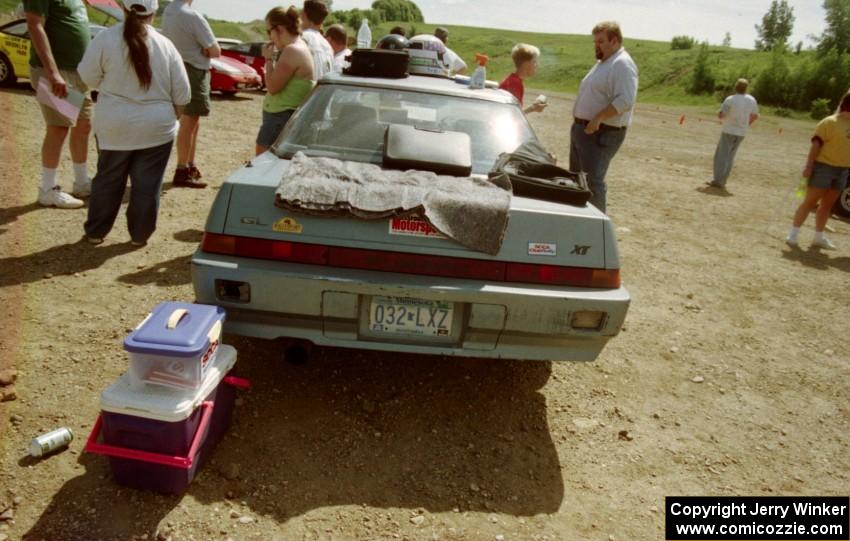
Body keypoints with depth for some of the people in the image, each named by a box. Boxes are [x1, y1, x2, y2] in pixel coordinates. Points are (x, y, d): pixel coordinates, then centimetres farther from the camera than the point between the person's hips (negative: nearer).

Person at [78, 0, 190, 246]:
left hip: (115, 125, 1)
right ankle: (140, 235, 17)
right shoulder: (165, 45, -4)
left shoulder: (106, 38, -8)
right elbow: (182, 93, 0)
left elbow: (88, 77, -1)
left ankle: (95, 231, 25)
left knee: (108, 179, 15)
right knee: (146, 185, 9)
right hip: (156, 127, 0)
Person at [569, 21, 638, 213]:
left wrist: (598, 118, -26)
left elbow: (625, 100, -25)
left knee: (592, 181, -10)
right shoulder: (603, 62, 17)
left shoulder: (622, 64, -14)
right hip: (582, 128, 10)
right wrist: (579, 121, 16)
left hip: (601, 133, -10)